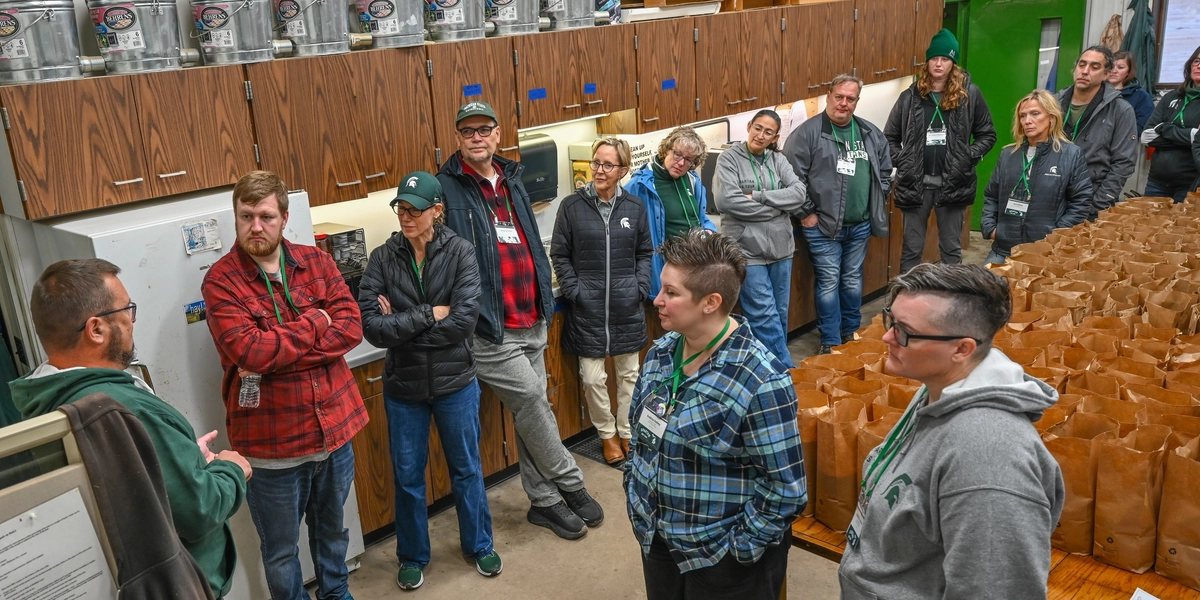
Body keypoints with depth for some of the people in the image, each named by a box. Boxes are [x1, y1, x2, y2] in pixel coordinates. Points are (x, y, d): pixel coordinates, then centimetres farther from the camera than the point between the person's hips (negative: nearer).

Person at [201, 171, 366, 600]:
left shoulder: (317, 263, 1)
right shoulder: (221, 281, -11)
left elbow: (351, 327, -10)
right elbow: (249, 350, -24)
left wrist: (278, 351, -20)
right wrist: (315, 323, -14)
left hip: (334, 427, 4)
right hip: (270, 443, -4)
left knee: (332, 530, 26)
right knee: (281, 551, 14)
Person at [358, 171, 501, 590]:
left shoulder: (460, 253, -11)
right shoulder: (382, 259, -9)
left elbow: (464, 321, -22)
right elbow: (372, 328, -18)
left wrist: (401, 325, -18)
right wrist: (429, 315, -20)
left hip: (455, 383, -1)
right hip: (403, 387, 1)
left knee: (466, 468, 17)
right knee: (408, 476, 16)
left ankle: (479, 546, 39)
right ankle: (413, 556, 37)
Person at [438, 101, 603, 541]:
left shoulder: (512, 182, 14)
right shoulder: (447, 189, -8)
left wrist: (545, 300, 15)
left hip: (532, 322, 7)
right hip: (491, 330, -7)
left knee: (530, 413, 13)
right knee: (533, 406, -5)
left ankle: (544, 500, 25)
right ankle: (571, 486, 15)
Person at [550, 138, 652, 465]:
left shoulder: (635, 207, 3)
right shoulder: (572, 206, -4)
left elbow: (644, 253, 9)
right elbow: (560, 255, -1)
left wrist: (641, 288, -2)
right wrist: (574, 291, -9)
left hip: (627, 307, 2)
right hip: (587, 307, -2)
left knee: (629, 374, 13)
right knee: (592, 378, 3)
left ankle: (627, 431, 32)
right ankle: (607, 433, 25)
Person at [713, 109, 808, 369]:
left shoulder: (778, 160, 8)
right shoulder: (729, 158, -5)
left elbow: (799, 193, -5)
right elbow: (726, 200, -19)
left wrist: (758, 196, -17)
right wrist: (778, 207, -13)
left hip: (780, 247, 5)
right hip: (747, 248, -5)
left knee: (780, 313, 13)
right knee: (764, 315, -4)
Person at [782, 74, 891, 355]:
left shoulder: (871, 133, 9)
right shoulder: (808, 132, -8)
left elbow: (884, 171, 18)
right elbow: (792, 175, -11)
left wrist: (876, 206, 10)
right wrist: (805, 214, -11)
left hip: (860, 226, 5)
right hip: (823, 226, -5)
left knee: (853, 280, 15)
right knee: (829, 282, -1)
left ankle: (851, 332, 31)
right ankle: (831, 342, 10)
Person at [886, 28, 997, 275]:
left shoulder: (969, 94, 1)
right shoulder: (910, 96, 3)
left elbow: (988, 135, 7)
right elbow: (889, 138, 9)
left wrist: (967, 158, -6)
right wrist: (902, 162, -5)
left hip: (953, 183, 0)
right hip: (916, 183, 1)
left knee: (951, 249, 10)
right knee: (911, 249, 7)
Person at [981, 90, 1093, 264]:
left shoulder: (1071, 154, -1)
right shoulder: (1008, 154, 11)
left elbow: (1081, 202, -3)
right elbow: (991, 196, 17)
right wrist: (989, 227, 2)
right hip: (1003, 249, 4)